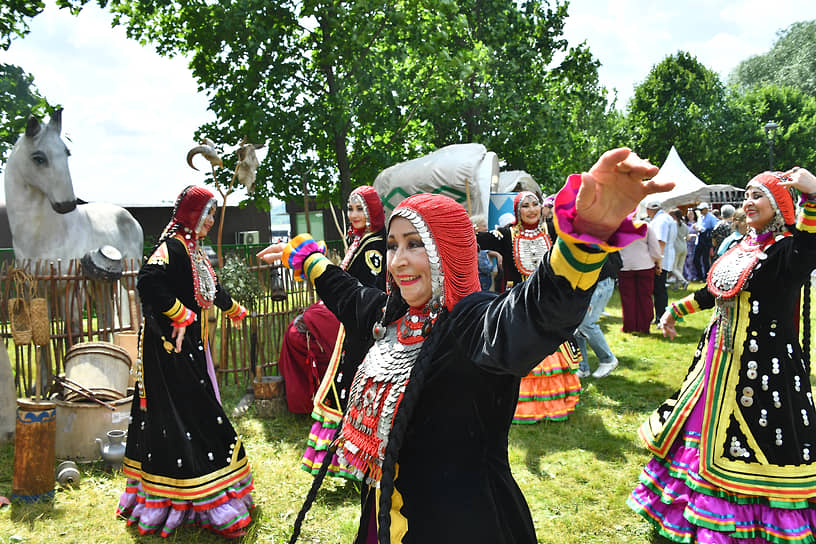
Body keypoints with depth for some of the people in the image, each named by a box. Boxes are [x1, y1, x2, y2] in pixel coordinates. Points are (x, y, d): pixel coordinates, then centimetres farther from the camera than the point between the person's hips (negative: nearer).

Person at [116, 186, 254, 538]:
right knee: (184, 416, -7)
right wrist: (181, 314, -20)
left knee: (194, 413, 12)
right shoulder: (172, 245, -14)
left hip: (190, 347, 10)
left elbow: (210, 288, 31)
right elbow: (149, 281, -30)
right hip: (171, 348, -10)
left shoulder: (192, 249, 15)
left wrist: (234, 309, 46)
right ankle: (210, 509, -3)